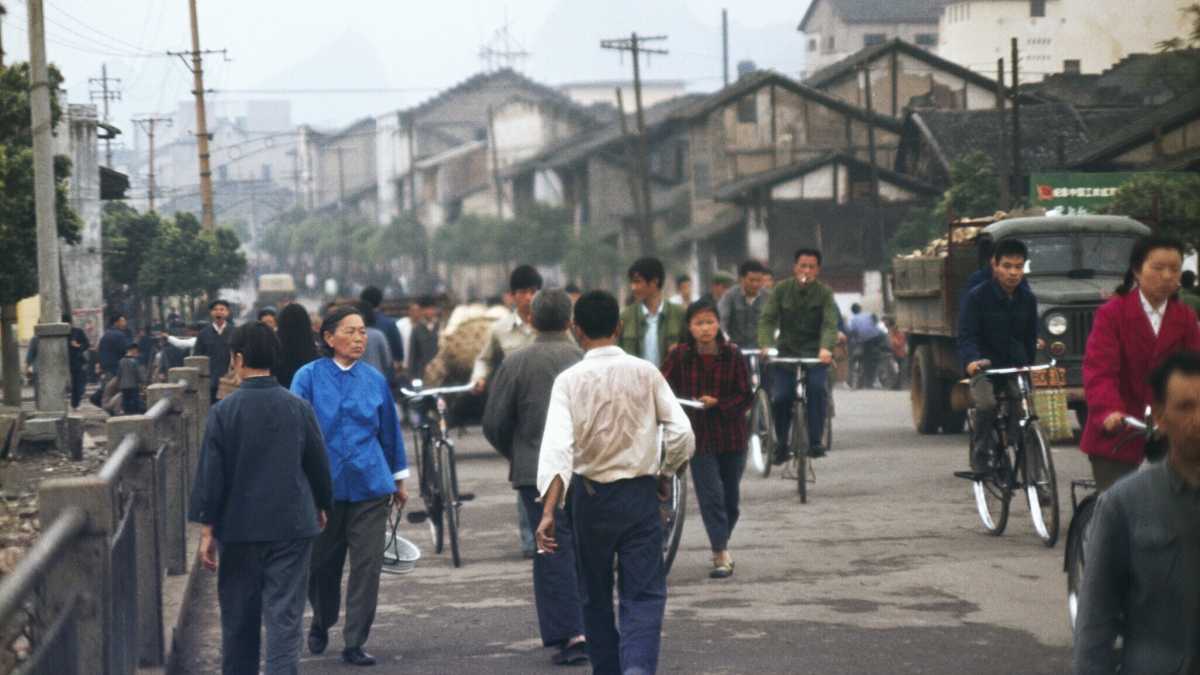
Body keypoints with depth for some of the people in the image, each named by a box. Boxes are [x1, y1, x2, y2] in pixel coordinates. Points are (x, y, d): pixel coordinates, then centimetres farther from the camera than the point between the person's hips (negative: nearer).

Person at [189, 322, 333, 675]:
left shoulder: (223, 411, -8)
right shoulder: (298, 408, -2)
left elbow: (210, 474, -6)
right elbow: (319, 465, 6)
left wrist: (207, 529, 1)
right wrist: (322, 506, 24)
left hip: (239, 528, 0)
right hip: (291, 526, 1)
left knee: (239, 619, 14)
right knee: (285, 617, -1)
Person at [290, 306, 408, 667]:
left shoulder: (375, 380, 6)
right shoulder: (309, 377, -3)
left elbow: (389, 431, 16)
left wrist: (398, 480, 21)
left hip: (369, 485, 2)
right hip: (324, 485, -2)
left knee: (367, 566, -4)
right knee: (323, 564, 11)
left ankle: (355, 643, 3)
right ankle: (321, 624, 38)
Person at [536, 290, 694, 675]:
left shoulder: (569, 380, -7)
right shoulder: (645, 373, -4)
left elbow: (557, 446, -19)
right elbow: (682, 434, -8)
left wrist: (549, 511, -25)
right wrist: (667, 474, 10)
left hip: (591, 495, 0)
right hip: (640, 494, 0)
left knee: (595, 594, 17)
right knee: (644, 594, -1)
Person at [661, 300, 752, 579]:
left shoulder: (732, 355, -4)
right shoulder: (679, 356, -4)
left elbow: (746, 396, -4)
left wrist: (717, 403, -17)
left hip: (731, 434, 2)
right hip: (699, 436, -2)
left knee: (731, 497, 12)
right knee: (711, 495, -10)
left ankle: (720, 547, 33)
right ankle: (721, 555, -8)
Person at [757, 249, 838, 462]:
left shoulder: (825, 293, -3)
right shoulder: (781, 290, 0)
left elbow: (830, 324, -14)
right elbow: (767, 319, -6)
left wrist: (826, 348, -34)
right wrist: (765, 344, -25)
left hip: (815, 355, -1)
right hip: (786, 352, 1)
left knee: (818, 388, -27)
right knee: (779, 398, -11)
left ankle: (815, 442, -19)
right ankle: (781, 444, 13)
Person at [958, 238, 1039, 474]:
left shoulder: (1028, 299, 3)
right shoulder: (978, 296, -9)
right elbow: (966, 335, -15)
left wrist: (1028, 365, 6)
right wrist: (972, 360, -33)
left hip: (1016, 367, 3)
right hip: (984, 366, -3)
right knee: (986, 404, -27)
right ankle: (981, 454, -10)